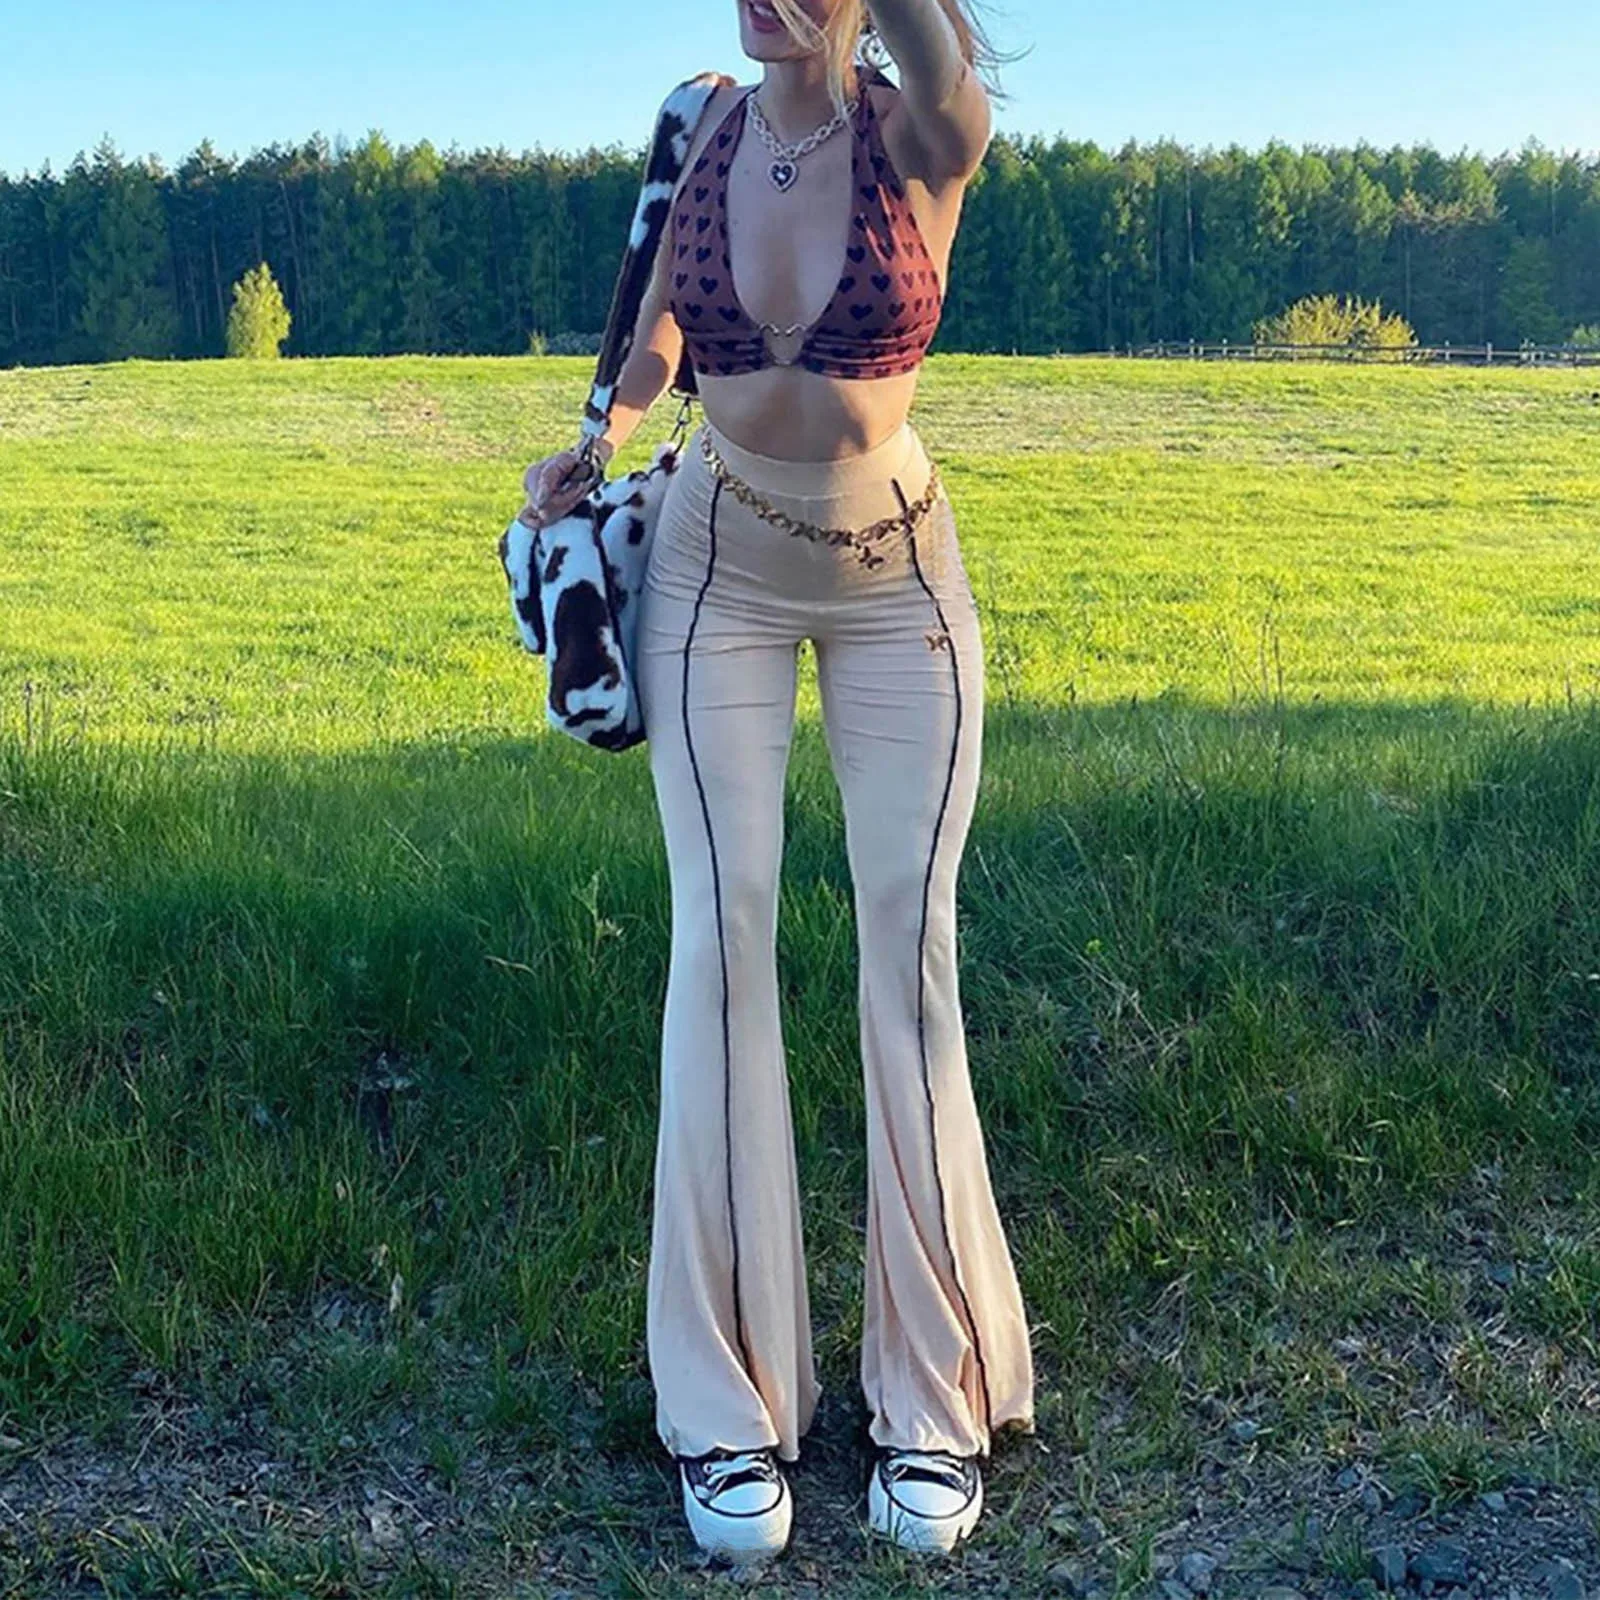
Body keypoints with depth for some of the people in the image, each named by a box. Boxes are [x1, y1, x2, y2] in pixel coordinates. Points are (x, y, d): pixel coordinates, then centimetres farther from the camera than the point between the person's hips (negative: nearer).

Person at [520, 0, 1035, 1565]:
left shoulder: (924, 139, -12)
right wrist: (595, 437, 2)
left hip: (898, 581, -2)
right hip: (719, 572, 2)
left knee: (910, 950, -6)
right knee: (720, 934, -7)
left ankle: (935, 1399, 7)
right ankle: (726, 1405, 0)